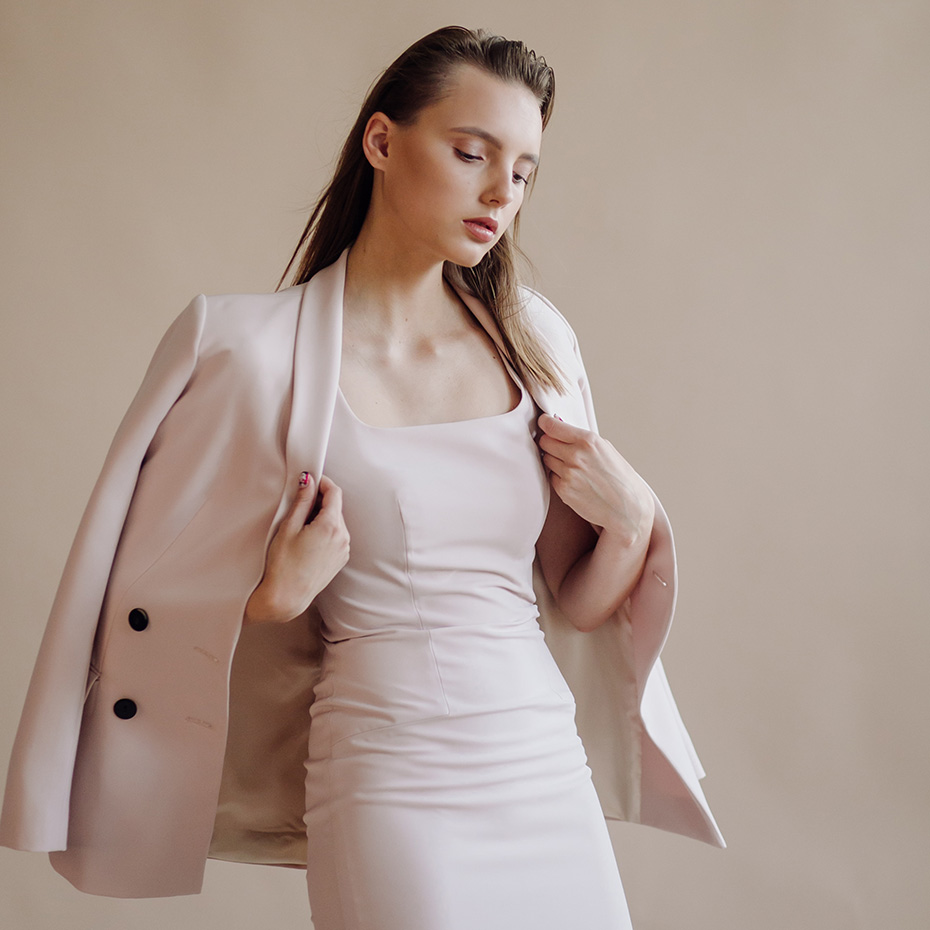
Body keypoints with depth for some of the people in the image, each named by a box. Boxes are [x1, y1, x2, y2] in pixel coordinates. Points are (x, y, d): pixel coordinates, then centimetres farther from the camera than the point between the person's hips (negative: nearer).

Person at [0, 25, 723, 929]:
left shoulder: (533, 340, 5)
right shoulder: (255, 347, -7)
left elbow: (580, 605, 10)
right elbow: (160, 614, 0)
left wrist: (632, 520, -8)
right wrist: (280, 596, -16)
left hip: (551, 782, 4)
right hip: (390, 794, -4)